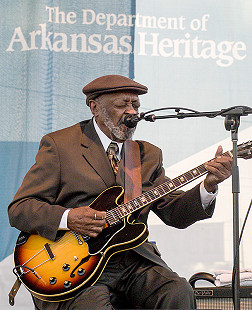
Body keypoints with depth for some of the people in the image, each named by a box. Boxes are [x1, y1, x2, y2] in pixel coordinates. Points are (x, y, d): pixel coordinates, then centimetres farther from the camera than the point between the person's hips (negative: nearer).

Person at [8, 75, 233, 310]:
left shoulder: (149, 154, 16)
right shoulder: (58, 145, 2)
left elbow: (175, 213, 8)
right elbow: (19, 208, -3)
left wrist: (208, 186, -10)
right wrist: (67, 219, -20)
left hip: (135, 259, 4)